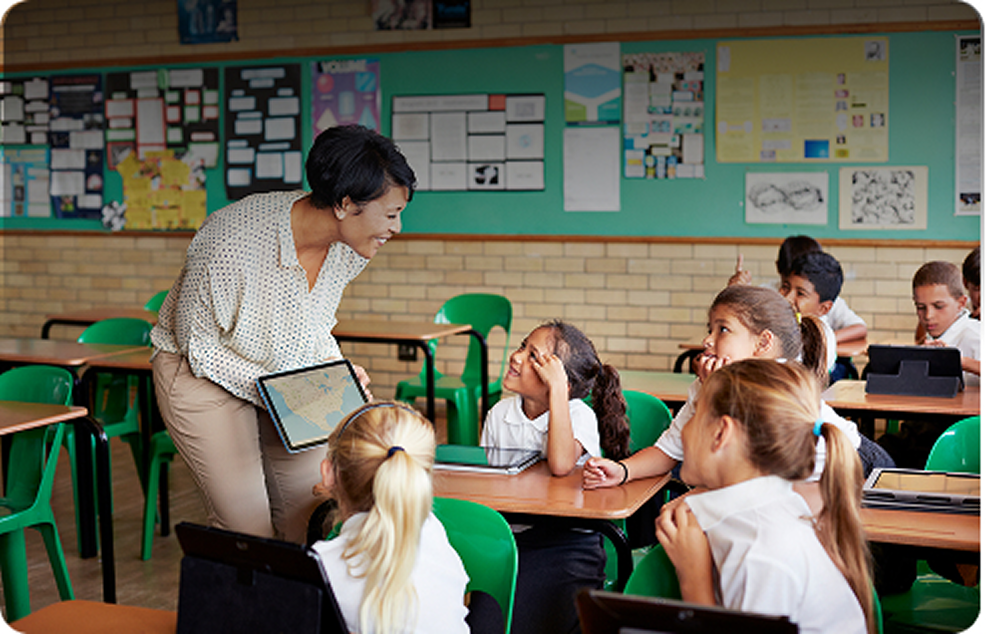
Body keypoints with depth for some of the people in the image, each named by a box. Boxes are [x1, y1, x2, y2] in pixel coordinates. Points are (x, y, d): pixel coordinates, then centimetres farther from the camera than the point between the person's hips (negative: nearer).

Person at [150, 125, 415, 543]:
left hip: (288, 374, 6)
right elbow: (197, 344, -19)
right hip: (204, 373, -6)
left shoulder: (350, 247, -14)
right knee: (248, 530, -10)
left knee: (311, 519, 3)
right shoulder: (233, 244, -33)